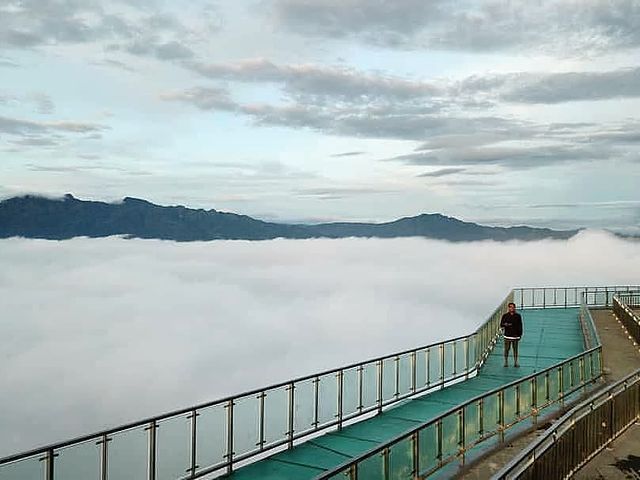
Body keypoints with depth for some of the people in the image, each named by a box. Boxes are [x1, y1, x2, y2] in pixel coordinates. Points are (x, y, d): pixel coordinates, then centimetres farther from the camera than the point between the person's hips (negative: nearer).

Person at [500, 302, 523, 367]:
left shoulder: (518, 316, 5)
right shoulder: (505, 316, 3)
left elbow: (520, 326, 8)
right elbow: (501, 324, 5)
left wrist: (520, 334, 5)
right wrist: (506, 325, -16)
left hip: (515, 336, 1)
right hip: (507, 335, -1)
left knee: (515, 349, 4)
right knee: (507, 349, 0)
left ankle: (515, 362, 12)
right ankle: (506, 362, 11)